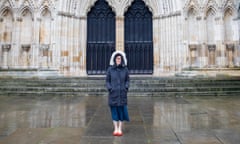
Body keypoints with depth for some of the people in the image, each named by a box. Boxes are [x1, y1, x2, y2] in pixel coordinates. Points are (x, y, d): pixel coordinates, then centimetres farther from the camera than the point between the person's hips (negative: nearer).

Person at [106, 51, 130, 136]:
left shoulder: (125, 69, 0)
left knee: (122, 110, 2)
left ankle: (120, 129, 14)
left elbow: (127, 80, 7)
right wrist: (110, 89, -11)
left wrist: (126, 89, -8)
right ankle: (115, 129, 15)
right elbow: (107, 81, 3)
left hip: (122, 93, 0)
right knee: (114, 111, 5)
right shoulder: (110, 69, -2)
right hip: (113, 93, 0)